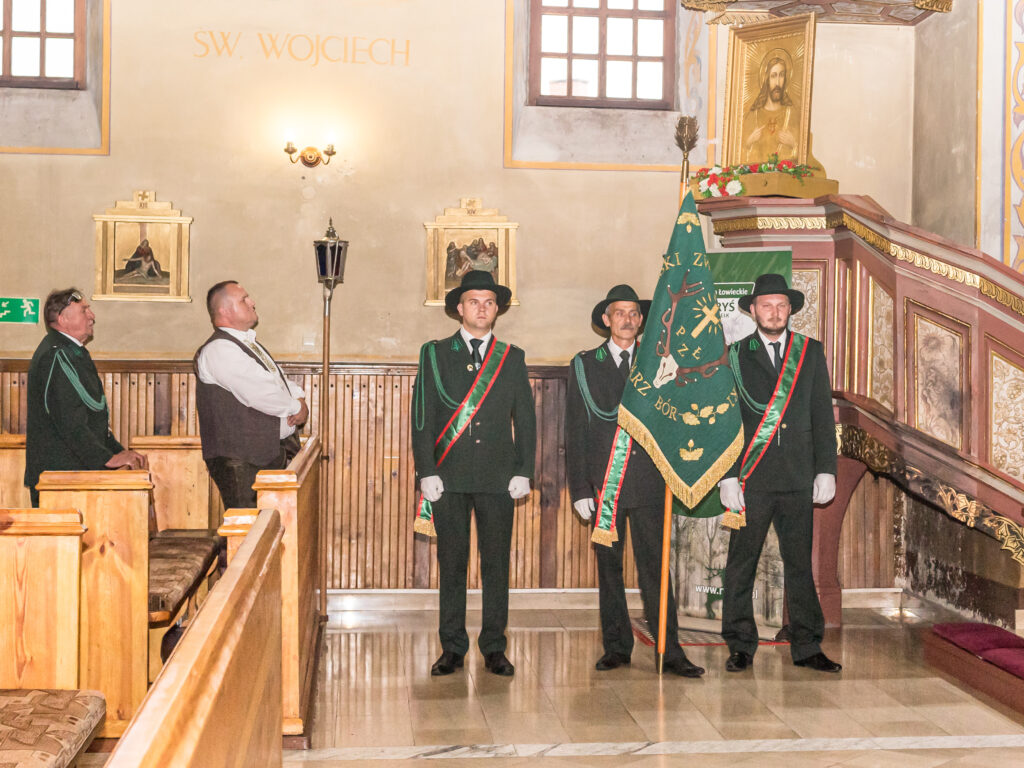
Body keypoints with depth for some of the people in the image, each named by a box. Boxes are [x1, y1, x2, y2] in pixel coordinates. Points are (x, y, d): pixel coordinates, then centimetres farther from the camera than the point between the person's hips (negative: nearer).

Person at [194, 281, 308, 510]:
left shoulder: (249, 343, 20)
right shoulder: (218, 350, -13)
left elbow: (280, 380, 24)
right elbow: (260, 394, -22)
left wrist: (299, 399, 1)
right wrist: (296, 407, -7)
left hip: (272, 452, 9)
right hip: (242, 460, -9)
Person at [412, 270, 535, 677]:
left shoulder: (512, 358, 11)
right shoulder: (435, 354, 7)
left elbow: (525, 419, 10)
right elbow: (422, 417, 3)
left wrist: (524, 472, 0)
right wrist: (427, 472, -6)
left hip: (498, 477, 1)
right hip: (449, 476, -1)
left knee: (496, 564, 3)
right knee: (451, 564, 3)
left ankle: (494, 648, 13)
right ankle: (452, 648, 13)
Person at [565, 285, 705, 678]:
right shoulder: (584, 366, 7)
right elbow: (575, 433, 4)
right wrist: (580, 489, -2)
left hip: (648, 482, 0)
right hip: (603, 482, 0)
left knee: (654, 567, -2)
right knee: (608, 567, 7)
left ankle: (669, 650, 2)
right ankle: (616, 646, 17)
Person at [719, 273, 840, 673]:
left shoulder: (811, 352, 11)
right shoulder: (735, 356, 4)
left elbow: (823, 415, 10)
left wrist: (826, 470, 2)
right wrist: (727, 476, -7)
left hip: (798, 478, 2)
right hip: (751, 478, -2)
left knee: (800, 562, 6)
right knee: (741, 562, 1)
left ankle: (806, 647, 14)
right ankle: (740, 647, 12)